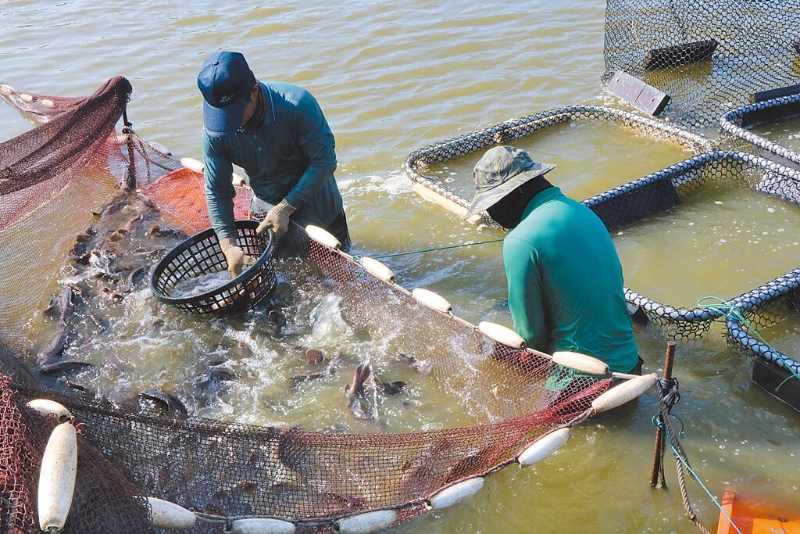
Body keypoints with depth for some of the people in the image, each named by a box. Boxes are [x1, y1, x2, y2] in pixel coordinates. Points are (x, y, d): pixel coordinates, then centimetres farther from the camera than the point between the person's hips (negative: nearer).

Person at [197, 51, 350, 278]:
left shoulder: (297, 103, -31)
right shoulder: (214, 133, -21)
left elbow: (324, 160, -25)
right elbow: (216, 191, -13)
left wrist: (285, 208, -27)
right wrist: (228, 246, -24)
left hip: (314, 200, -3)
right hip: (266, 207, 3)